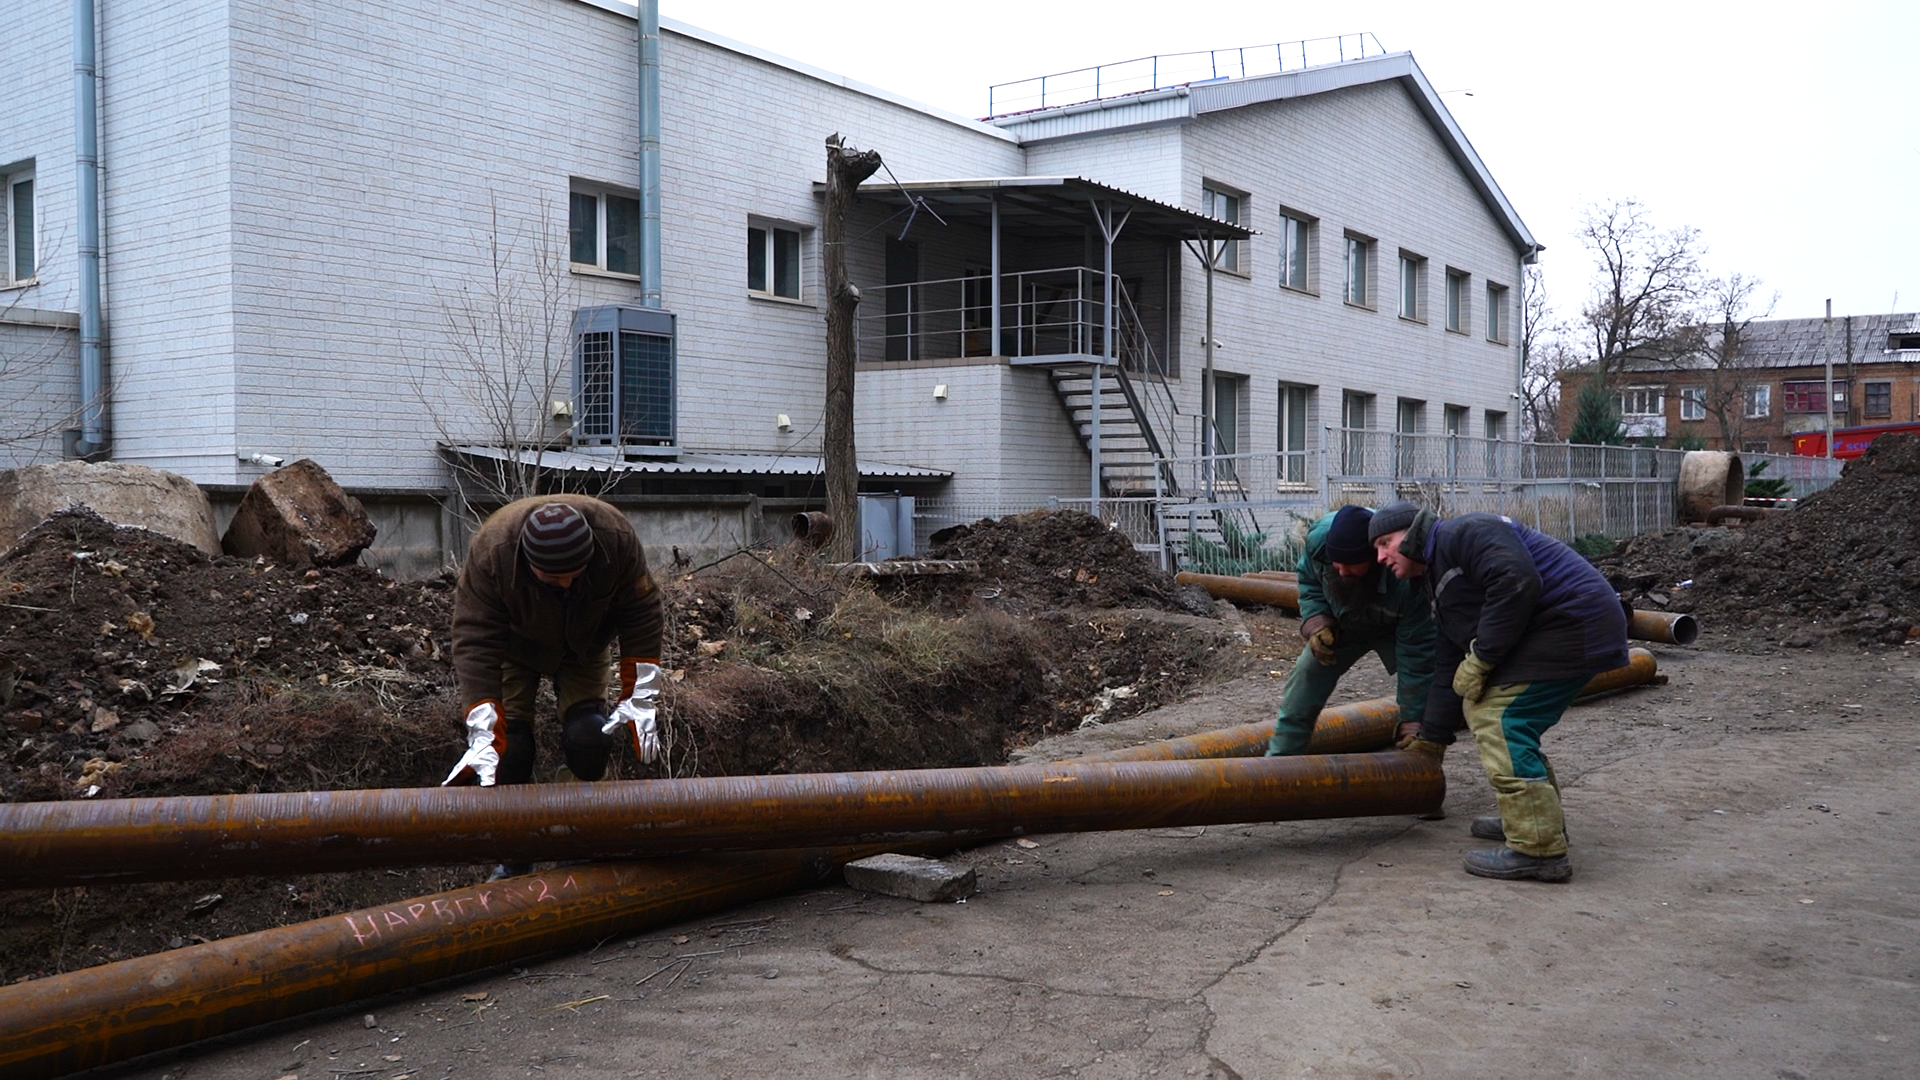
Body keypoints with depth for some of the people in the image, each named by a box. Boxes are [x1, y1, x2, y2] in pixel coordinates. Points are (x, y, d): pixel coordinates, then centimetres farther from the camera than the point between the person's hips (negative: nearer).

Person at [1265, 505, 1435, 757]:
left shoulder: (1407, 578, -44)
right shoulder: (1318, 537, -33)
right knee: (1302, 688, -2)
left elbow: (1415, 651, -35)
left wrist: (1413, 720, -32)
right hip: (1338, 626, 3)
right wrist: (1315, 623, -26)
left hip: (1392, 630, -3)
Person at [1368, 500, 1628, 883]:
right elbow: (1448, 667, 25)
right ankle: (1541, 819, 24)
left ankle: (1538, 850, -12)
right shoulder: (1441, 583, 22)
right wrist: (1429, 735, 26)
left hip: (1572, 623, -11)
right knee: (1481, 707, 16)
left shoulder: (1461, 534, -9)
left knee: (1499, 723, -14)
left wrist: (1480, 659, -19)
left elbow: (1518, 583, -25)